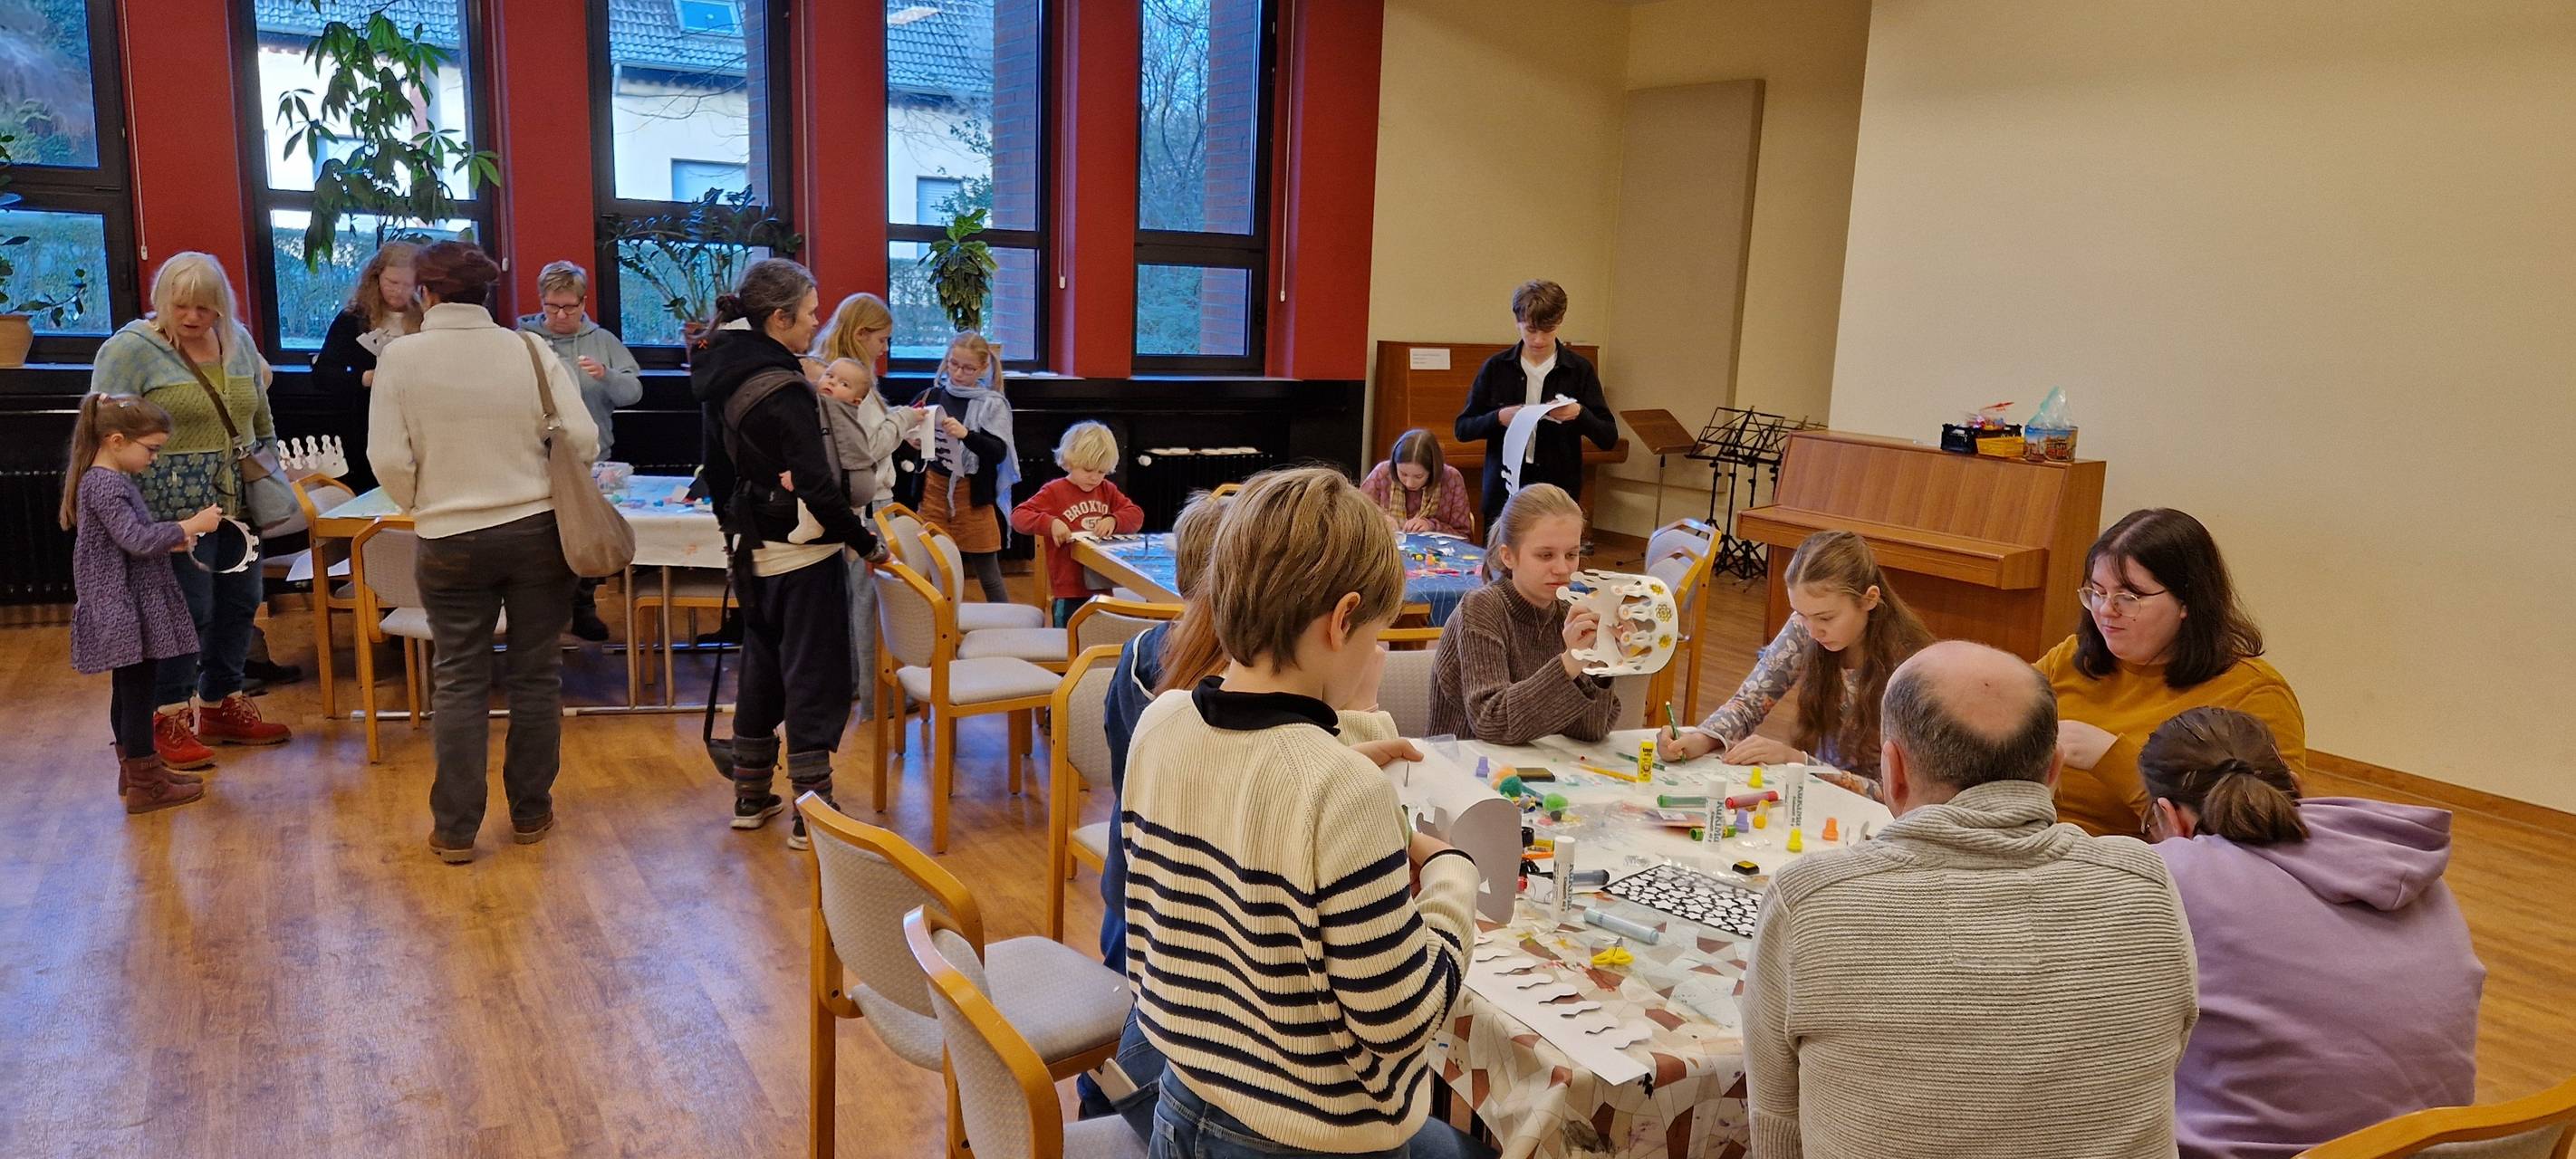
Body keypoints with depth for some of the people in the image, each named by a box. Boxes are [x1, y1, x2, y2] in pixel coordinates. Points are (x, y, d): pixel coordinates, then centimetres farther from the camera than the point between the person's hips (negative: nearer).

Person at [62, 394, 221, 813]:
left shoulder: (110, 480, 13)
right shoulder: (104, 486, -19)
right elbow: (137, 540, -27)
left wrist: (172, 540, 6)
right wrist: (191, 525, -20)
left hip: (127, 608, 10)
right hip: (124, 610, -10)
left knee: (127, 691, 18)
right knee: (136, 692, -4)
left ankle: (134, 769, 30)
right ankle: (145, 786, 1)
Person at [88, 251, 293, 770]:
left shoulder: (239, 343, 9)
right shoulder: (130, 349, -8)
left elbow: (262, 421, 20)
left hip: (238, 505, 6)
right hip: (177, 509, -6)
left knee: (239, 604, 12)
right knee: (187, 610, -4)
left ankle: (221, 707, 27)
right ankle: (170, 720, 11)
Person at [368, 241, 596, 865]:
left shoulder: (400, 357, -6)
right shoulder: (531, 350, -4)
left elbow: (388, 458, -9)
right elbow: (583, 439, -6)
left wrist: (423, 506, 11)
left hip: (451, 540, -1)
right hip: (539, 531, 1)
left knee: (459, 679, 9)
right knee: (536, 673, 11)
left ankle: (455, 828, 14)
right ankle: (530, 813, 21)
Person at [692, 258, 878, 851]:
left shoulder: (722, 376, 6)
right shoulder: (784, 389, -21)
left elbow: (718, 466, 14)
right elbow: (815, 485, -22)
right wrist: (864, 539, -11)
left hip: (755, 550, 9)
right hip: (803, 554, -9)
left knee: (762, 667, 19)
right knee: (816, 675, -1)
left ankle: (751, 796, 29)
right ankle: (811, 814, 4)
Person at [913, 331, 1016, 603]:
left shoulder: (992, 403, -7)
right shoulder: (933, 395, 3)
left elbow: (999, 452, -16)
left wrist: (966, 434, -31)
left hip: (973, 493, -3)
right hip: (935, 487, 3)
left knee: (988, 572, 4)